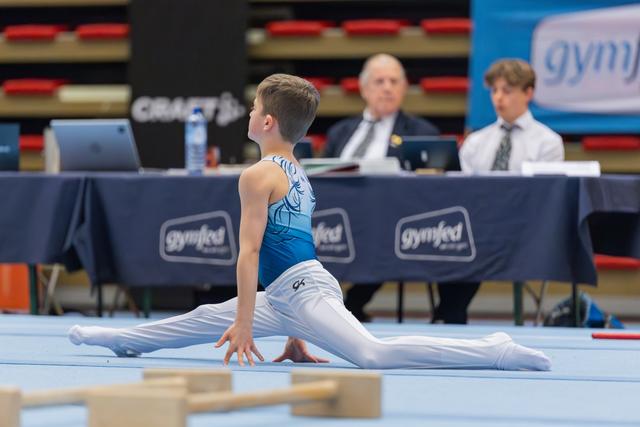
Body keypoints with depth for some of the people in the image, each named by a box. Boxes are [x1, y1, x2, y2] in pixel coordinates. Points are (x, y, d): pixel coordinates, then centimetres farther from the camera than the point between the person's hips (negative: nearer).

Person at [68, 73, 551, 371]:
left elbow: (250, 251, -12)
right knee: (206, 318, 24)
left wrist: (245, 323, -10)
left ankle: (495, 352, -30)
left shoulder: (258, 175, -7)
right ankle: (120, 338, 42)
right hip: (291, 295, 10)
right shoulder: (299, 176, 21)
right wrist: (294, 336, 29)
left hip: (303, 293, -10)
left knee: (374, 353, -25)